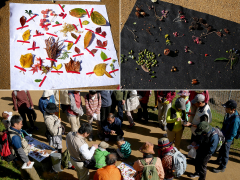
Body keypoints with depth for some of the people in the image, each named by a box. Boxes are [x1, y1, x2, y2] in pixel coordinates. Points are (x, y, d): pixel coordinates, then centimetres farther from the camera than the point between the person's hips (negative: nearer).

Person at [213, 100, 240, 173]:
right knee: (221, 149, 27)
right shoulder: (228, 114, -8)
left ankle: (222, 167, 28)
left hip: (228, 138, -8)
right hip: (223, 135, 8)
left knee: (225, 152, 10)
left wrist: (227, 141, -17)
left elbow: (233, 133, -25)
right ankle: (219, 160, 51)